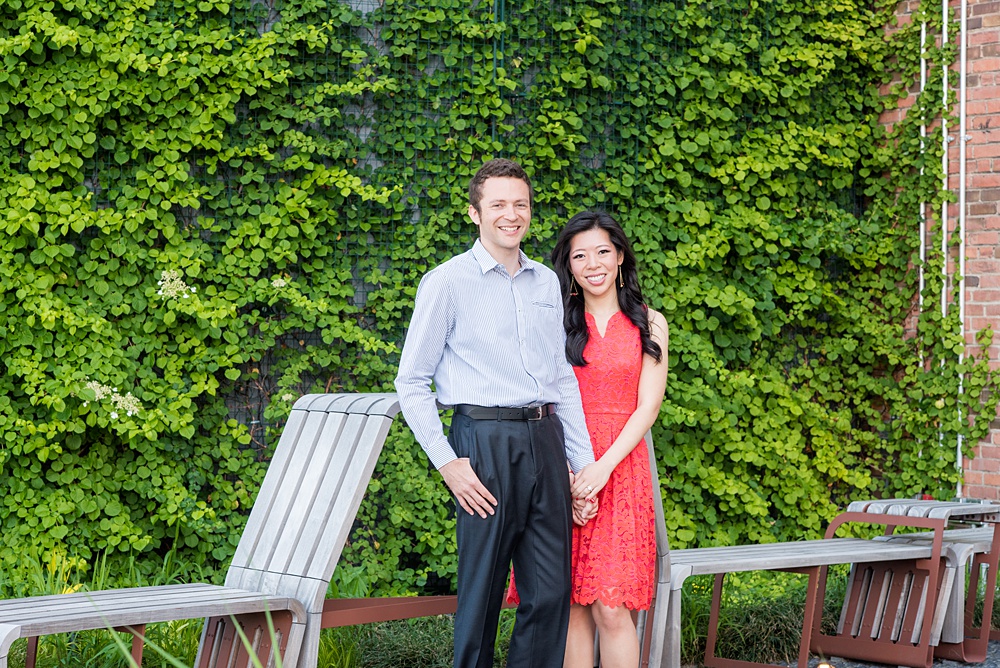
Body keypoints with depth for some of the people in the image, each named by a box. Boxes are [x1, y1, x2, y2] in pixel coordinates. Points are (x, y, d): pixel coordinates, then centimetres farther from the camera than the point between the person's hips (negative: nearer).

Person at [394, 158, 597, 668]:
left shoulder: (546, 283, 16)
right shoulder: (446, 282, 0)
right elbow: (411, 383, -1)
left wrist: (583, 464, 14)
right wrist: (446, 463, -9)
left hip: (545, 440, 5)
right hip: (485, 439, -5)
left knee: (552, 593, 4)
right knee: (481, 593, -2)